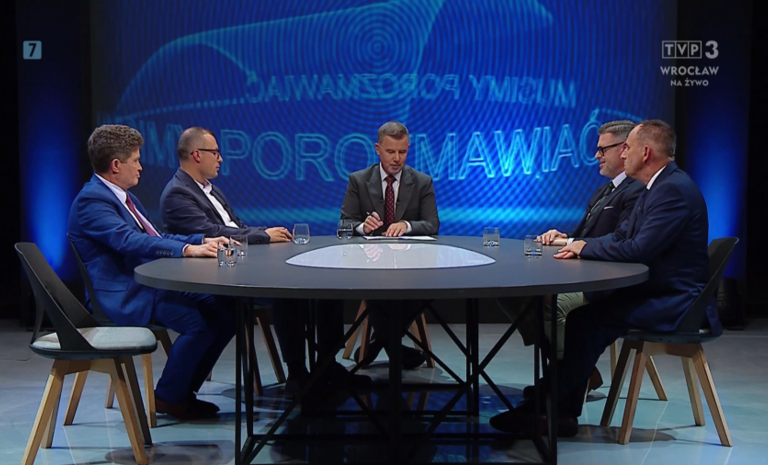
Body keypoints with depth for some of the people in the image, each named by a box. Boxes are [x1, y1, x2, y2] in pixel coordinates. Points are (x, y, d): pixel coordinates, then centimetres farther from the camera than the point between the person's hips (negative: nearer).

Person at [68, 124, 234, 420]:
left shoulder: (121, 196, 18)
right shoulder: (91, 201, -14)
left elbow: (155, 238, 19)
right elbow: (130, 241, -28)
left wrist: (203, 240, 4)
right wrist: (188, 249, -36)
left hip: (152, 282, 10)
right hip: (123, 295, -10)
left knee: (226, 311, 0)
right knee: (197, 323, -28)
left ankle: (184, 389, 10)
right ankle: (168, 397, -6)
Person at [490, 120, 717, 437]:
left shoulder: (674, 189, -19)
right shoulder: (658, 186, 14)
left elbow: (638, 250, -27)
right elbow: (621, 236, 17)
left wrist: (586, 248, -13)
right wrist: (576, 243, 1)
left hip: (674, 301, -10)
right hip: (655, 291, 10)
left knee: (587, 321, -18)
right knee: (583, 318, -1)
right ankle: (564, 412, 0)